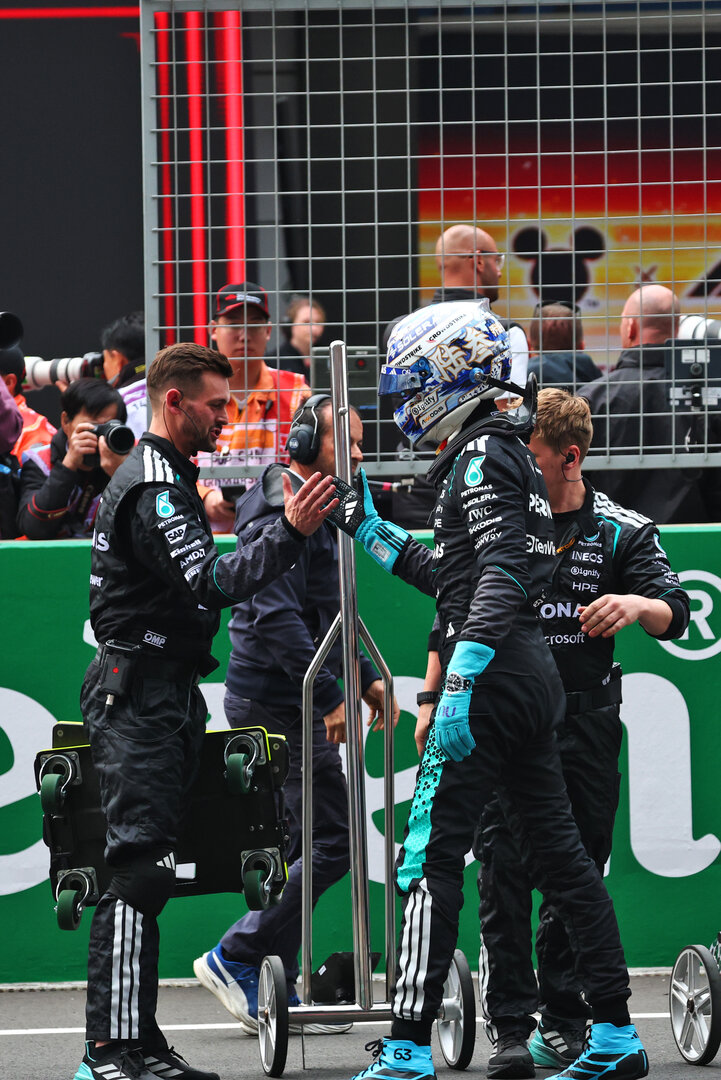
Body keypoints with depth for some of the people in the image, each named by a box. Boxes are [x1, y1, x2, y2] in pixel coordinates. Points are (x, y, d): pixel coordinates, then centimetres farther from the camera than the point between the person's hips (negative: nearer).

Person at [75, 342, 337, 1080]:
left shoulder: (162, 479, 20)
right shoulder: (154, 487, -15)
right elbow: (212, 583, -25)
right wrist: (289, 532, -28)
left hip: (161, 693, 11)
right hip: (140, 694, -11)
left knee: (144, 871, 9)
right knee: (138, 867, -15)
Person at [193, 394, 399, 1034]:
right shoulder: (281, 515, -15)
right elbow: (278, 616, -25)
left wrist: (365, 676, 20)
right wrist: (329, 697, -26)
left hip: (286, 704, 11)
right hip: (278, 704, -11)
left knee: (299, 847, 12)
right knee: (334, 839, -11)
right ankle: (234, 959, -6)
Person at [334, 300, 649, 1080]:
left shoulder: (483, 455, -10)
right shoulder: (505, 454, 19)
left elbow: (501, 574, -22)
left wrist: (461, 681, -29)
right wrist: (371, 532, 29)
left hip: (492, 674, -10)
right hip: (534, 673, 10)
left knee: (429, 858, -10)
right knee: (559, 852, 12)